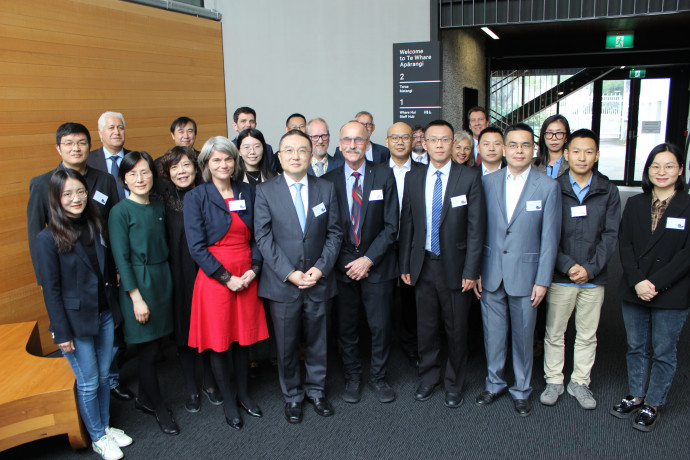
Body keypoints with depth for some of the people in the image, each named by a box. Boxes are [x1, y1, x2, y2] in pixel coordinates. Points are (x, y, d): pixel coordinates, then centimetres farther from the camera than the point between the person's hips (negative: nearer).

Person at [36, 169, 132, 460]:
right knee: (88, 383, 9)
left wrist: (115, 311, 10)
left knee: (103, 376, 17)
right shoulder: (48, 238, -14)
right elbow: (51, 290, -12)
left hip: (105, 315, 5)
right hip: (76, 321, -5)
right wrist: (61, 332, -11)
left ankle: (105, 427, 37)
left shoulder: (96, 226, 2)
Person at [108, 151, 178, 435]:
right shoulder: (120, 212, -10)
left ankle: (144, 399, 32)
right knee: (148, 350, 3)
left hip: (162, 279, 6)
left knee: (153, 346, 13)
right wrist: (136, 297, -14)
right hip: (137, 283, -5)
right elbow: (121, 258, -12)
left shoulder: (159, 207, 8)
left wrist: (165, 280, 6)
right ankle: (158, 407, 21)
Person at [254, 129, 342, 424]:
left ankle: (316, 390, 36)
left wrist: (321, 267, -10)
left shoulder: (326, 189, 4)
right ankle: (292, 396, 31)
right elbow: (263, 238, -7)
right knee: (286, 345, 11)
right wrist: (289, 273, -14)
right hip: (282, 284, -1)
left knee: (316, 341, 15)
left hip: (318, 282, 2)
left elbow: (334, 233, 3)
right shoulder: (265, 191, -3)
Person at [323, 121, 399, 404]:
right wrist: (348, 263, -5)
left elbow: (391, 225, -3)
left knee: (380, 326, 6)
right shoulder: (328, 180, 2)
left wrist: (369, 259, -10)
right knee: (346, 327, 9)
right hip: (342, 264, 1)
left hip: (377, 264, 0)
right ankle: (353, 378, 29)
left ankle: (378, 378, 27)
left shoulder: (384, 176, -1)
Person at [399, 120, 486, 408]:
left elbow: (476, 227, -7)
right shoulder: (413, 179, 5)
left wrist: (471, 270, -11)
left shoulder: (470, 178, -5)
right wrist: (404, 265, 5)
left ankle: (454, 384, 28)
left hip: (454, 265, -2)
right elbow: (406, 224, 8)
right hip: (423, 264, 3)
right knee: (426, 327, 13)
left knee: (456, 329, 9)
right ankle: (428, 378, 33)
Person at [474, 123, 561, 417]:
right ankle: (494, 383, 34)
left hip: (525, 275, -2)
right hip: (491, 274, 2)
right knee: (493, 333, 13)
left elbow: (549, 238, -4)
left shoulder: (548, 187, -4)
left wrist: (543, 280, -7)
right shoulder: (488, 182, 2)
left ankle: (521, 390, 31)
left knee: (523, 335, 11)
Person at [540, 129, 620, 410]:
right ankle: (553, 381, 26)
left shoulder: (608, 191, 1)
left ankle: (580, 383, 30)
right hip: (560, 277, -1)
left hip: (594, 278, 2)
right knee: (554, 333, 9)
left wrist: (590, 268, -12)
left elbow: (610, 235, -1)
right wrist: (567, 265, -14)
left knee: (587, 335, 13)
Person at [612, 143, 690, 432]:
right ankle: (635, 397, 31)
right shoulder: (635, 204, 6)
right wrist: (637, 281, -13)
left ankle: (652, 405, 24)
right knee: (636, 348, 15)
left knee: (664, 353, 9)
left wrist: (656, 283, -17)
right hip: (633, 291, 3)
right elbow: (625, 244, 0)